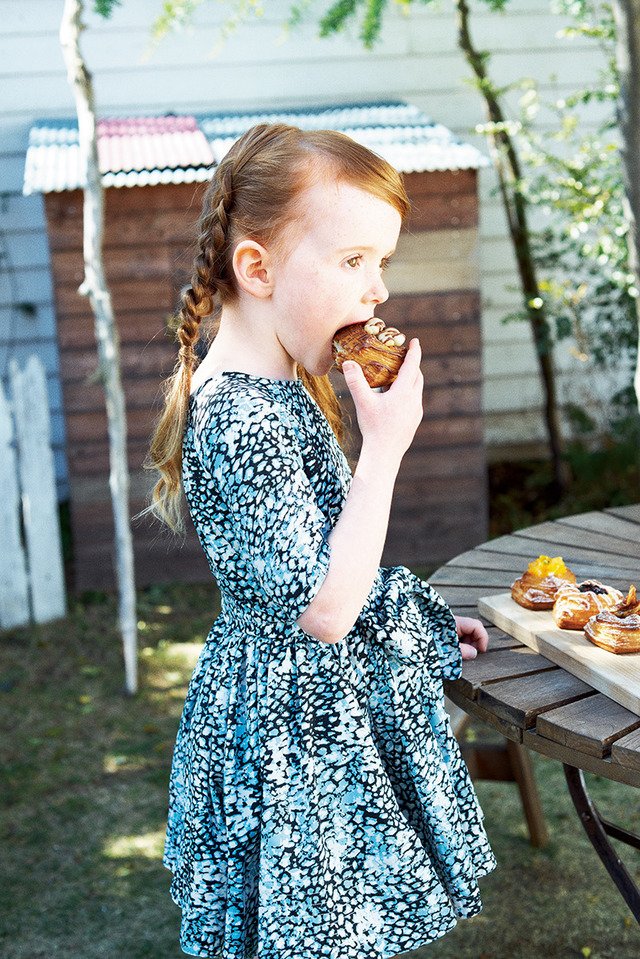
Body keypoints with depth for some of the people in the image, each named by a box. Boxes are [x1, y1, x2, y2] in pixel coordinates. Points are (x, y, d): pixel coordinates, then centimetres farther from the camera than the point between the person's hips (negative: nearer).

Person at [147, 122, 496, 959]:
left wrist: (419, 623, 19)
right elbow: (325, 608, -29)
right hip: (298, 723, -9)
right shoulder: (242, 420, -28)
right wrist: (386, 444, -27)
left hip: (326, 699, 10)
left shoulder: (279, 387, 4)